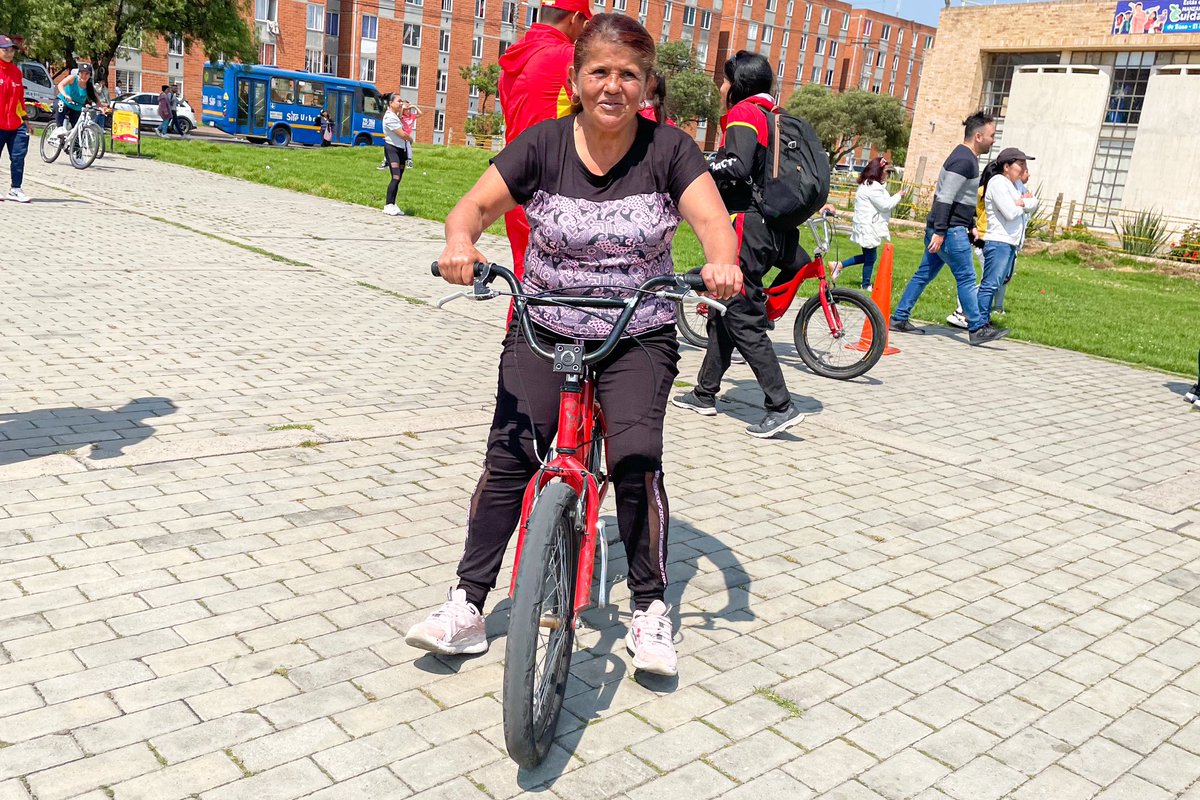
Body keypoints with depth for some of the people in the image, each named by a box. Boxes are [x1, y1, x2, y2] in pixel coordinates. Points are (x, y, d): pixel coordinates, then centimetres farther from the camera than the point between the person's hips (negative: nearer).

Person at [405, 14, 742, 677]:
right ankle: (467, 604, 1)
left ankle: (650, 609, -1)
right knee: (509, 456, -13)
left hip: (639, 338, -1)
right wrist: (461, 241, -28)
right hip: (544, 330, 1)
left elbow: (713, 222, -14)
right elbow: (475, 206, -5)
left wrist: (722, 264, -37)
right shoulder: (543, 144, -3)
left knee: (636, 456, -20)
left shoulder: (669, 150, -4)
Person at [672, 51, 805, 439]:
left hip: (746, 225, -9)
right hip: (772, 227, 10)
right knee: (723, 310, 16)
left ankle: (780, 406, -8)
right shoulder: (776, 116, 19)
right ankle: (705, 394, 25)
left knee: (744, 319, -7)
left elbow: (737, 168, -25)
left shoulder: (744, 113, -9)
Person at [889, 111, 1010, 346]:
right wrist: (939, 232, -24)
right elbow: (945, 198, -21)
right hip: (950, 230, -10)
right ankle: (977, 328, 0)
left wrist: (971, 225, 26)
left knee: (924, 274, 10)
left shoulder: (966, 158, 18)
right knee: (966, 278, -5)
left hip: (947, 229, 10)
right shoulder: (964, 160, -15)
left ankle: (898, 318, 13)